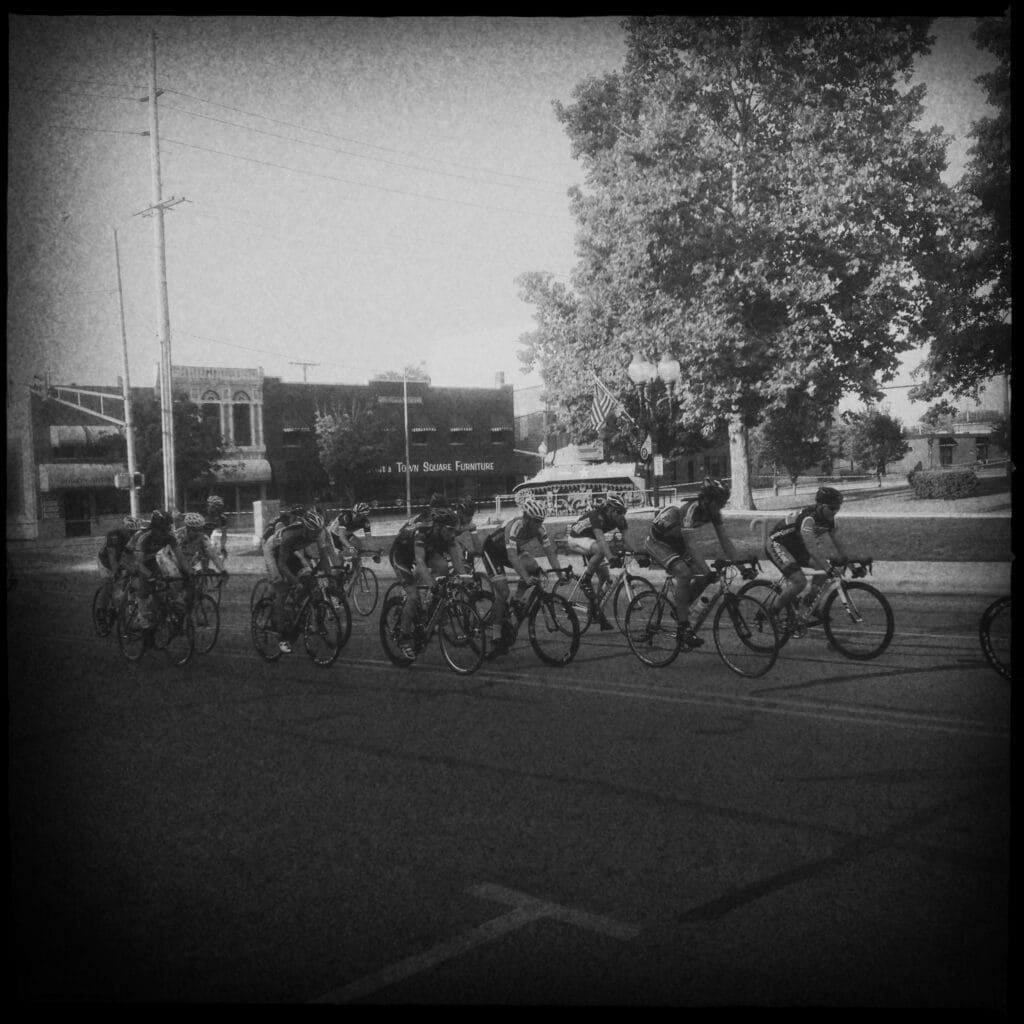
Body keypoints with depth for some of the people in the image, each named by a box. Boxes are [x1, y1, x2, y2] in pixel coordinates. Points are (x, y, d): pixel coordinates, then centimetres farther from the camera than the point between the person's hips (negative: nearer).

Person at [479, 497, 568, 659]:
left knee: (533, 567, -23)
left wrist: (560, 572, -29)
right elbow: (512, 557, -45)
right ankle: (497, 640, -12)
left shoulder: (539, 529, -19)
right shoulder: (514, 527, -37)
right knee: (502, 592, -17)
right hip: (491, 550, -6)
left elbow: (550, 552, -16)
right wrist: (526, 578, -53)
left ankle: (516, 603, -3)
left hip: (508, 550, 6)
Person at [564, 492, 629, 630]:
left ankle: (598, 610, 9)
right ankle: (584, 580, -19)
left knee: (605, 576, -2)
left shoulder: (618, 518, -12)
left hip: (590, 541, 8)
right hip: (575, 539, -7)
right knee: (600, 550, -37)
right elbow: (600, 537, -46)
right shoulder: (597, 515, -34)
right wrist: (610, 557, -58)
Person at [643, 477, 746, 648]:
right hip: (657, 542, -8)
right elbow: (689, 543, -35)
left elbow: (724, 540, -6)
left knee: (703, 577, -8)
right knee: (684, 574, -29)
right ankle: (683, 627, -23)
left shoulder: (713, 512, -11)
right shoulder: (691, 510, -34)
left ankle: (678, 606, 14)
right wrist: (710, 566, -37)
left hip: (676, 543, 8)